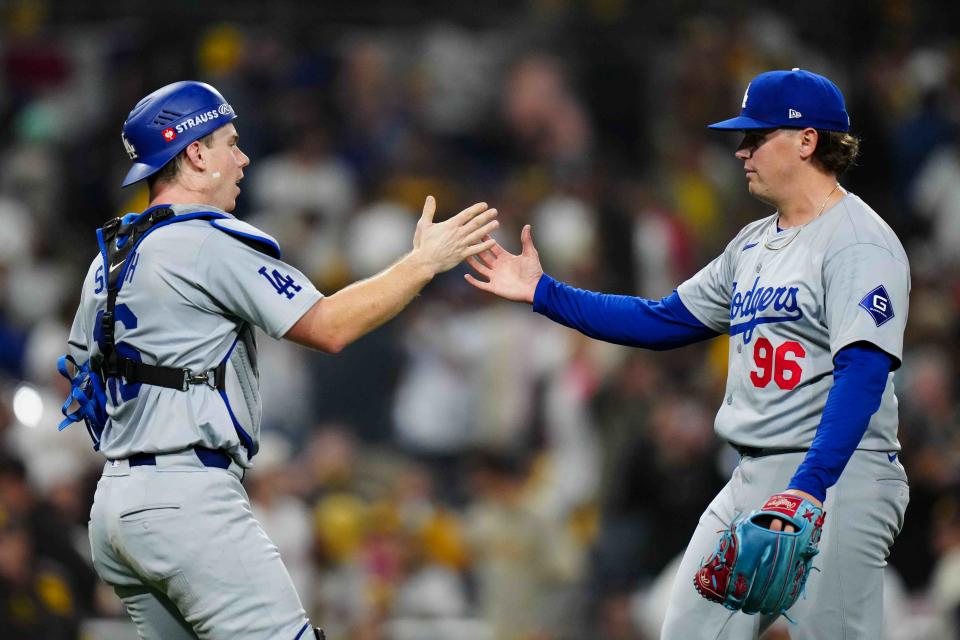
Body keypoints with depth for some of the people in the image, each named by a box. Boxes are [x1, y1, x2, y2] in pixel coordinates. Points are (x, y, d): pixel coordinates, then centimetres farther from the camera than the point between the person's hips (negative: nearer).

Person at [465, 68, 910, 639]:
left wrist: (810, 485, -33)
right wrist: (542, 292, 19)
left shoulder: (860, 243, -12)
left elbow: (863, 372, -23)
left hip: (835, 479, -9)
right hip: (752, 482, 9)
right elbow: (662, 322, 23)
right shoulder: (753, 244, 18)